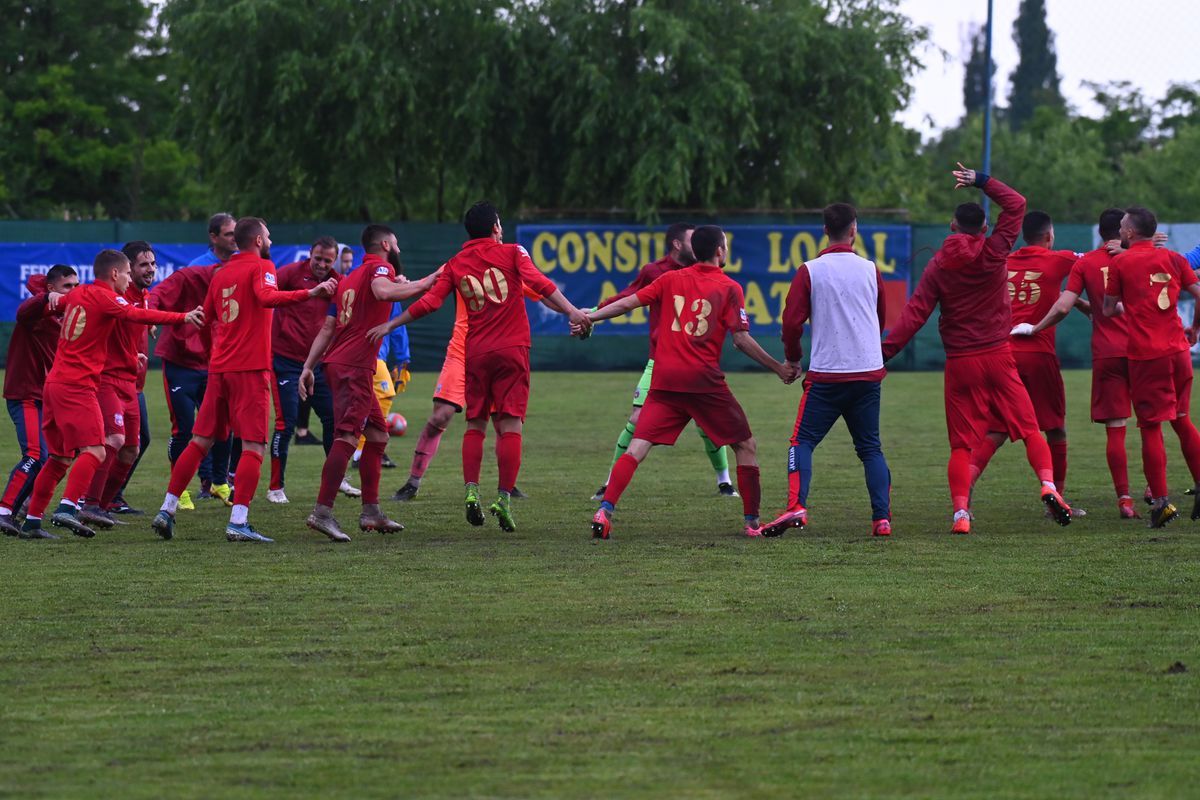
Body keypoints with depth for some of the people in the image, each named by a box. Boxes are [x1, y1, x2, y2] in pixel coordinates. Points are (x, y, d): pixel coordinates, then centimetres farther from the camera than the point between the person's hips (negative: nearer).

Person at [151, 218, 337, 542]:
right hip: (250, 369, -7)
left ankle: (167, 510, 10)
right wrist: (309, 293, -31)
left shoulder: (221, 274, 16)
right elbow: (266, 296, -24)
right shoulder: (261, 266, -3)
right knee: (254, 446, -6)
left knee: (201, 441, 12)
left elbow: (206, 319, 21)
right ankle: (238, 522, -16)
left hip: (219, 368, 7)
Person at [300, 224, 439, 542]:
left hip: (337, 362, 10)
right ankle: (322, 512, -25)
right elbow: (383, 291, -27)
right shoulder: (379, 268, -2)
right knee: (347, 437, -16)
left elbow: (327, 328, 20)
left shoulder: (349, 279, 23)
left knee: (378, 434, 16)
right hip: (354, 367, -10)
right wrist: (429, 281, -21)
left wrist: (309, 366, 17)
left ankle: (371, 512, 15)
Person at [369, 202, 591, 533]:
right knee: (510, 425, -4)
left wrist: (390, 325, 12)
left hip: (475, 353, 3)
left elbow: (429, 302, 4)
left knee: (475, 424, 10)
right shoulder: (512, 253, 3)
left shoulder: (455, 265, 9)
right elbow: (539, 283, -11)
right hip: (511, 350, -2)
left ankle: (471, 491, -4)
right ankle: (504, 498, -11)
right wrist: (571, 311, -18)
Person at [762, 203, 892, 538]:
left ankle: (796, 507, -17)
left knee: (802, 441, 3)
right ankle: (882, 518, -1)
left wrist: (793, 358, 12)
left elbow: (792, 321, -6)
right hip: (869, 372, 3)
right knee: (871, 447, 11)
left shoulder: (810, 272, -4)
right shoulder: (870, 270, 5)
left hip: (826, 373, -3)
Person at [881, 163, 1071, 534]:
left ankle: (960, 512, -9)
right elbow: (1016, 205, 6)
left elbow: (915, 313, -7)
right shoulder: (993, 254, -3)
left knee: (962, 444, 2)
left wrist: (886, 350, -6)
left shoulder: (938, 266, 0)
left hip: (960, 363, 1)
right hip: (998, 357, -1)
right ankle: (1048, 485, -15)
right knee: (1029, 428, 5)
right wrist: (981, 181, 10)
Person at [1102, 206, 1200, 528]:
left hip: (1145, 356, -4)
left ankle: (1161, 500, -6)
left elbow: (1109, 309, 2)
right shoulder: (1174, 259, 7)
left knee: (1151, 427, -1)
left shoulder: (1120, 263, -2)